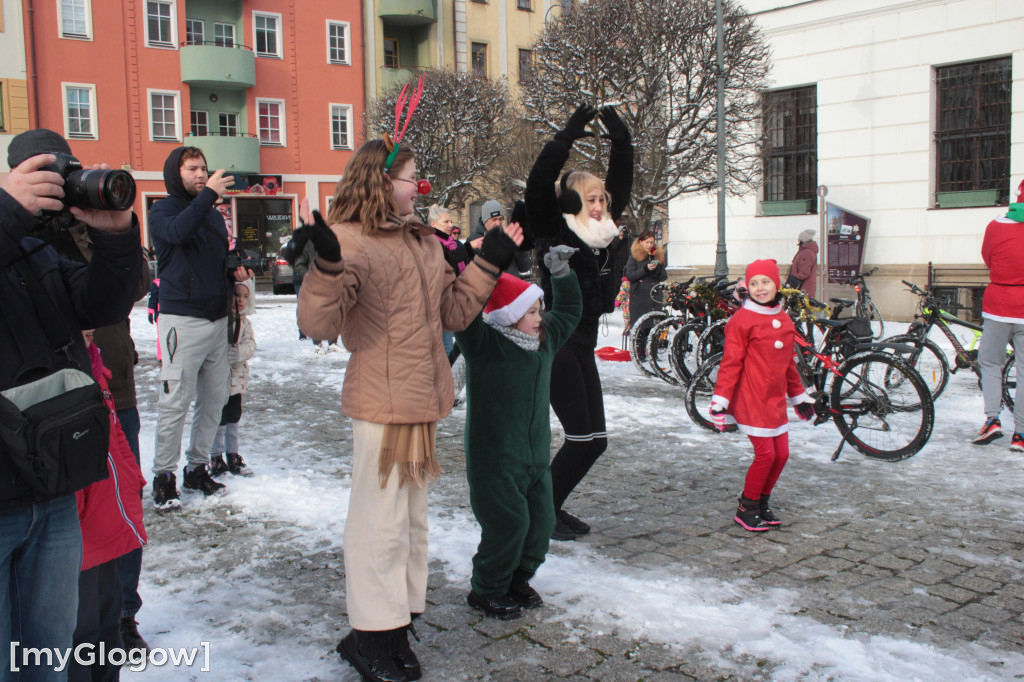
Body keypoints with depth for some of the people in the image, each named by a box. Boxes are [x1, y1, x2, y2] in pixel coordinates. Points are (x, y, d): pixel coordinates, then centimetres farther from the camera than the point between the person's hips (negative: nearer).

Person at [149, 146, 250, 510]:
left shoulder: (214, 216, 19)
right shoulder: (163, 211, -1)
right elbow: (178, 232, -25)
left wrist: (236, 273, 8)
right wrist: (209, 193, -25)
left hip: (218, 317, 7)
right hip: (183, 319, -7)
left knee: (215, 398, 9)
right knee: (176, 402, -7)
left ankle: (198, 467, 22)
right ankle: (163, 476, 4)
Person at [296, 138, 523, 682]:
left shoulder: (422, 241, 14)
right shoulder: (351, 240, -11)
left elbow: (454, 312, 16)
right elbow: (319, 324, -21)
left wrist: (490, 263, 14)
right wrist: (327, 263, -35)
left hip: (423, 401, 8)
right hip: (381, 403, -8)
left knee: (412, 517, 17)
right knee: (381, 521, -1)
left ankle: (396, 626, 32)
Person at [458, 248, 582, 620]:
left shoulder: (545, 338, 10)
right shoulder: (485, 344, -12)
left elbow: (570, 309, 24)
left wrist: (561, 273, 13)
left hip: (536, 456, 7)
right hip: (494, 459, -7)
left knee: (541, 522, 9)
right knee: (508, 523, -6)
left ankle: (518, 580, 31)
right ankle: (486, 590, 15)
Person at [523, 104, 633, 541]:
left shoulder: (605, 233, 10)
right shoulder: (555, 231, -9)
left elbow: (621, 186, 18)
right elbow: (538, 185, -23)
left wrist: (621, 141, 9)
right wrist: (568, 135, -20)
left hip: (583, 344, 8)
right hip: (556, 344, -8)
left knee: (593, 439, 8)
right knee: (583, 438, -8)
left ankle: (550, 505, 23)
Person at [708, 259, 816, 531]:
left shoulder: (784, 319, 12)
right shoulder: (742, 320, -10)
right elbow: (730, 362, -12)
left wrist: (798, 394, 26)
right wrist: (721, 399, -16)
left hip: (776, 399, 7)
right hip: (751, 399, -7)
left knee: (781, 454, 7)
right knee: (765, 453, -7)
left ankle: (762, 504, 26)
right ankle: (746, 509, 10)